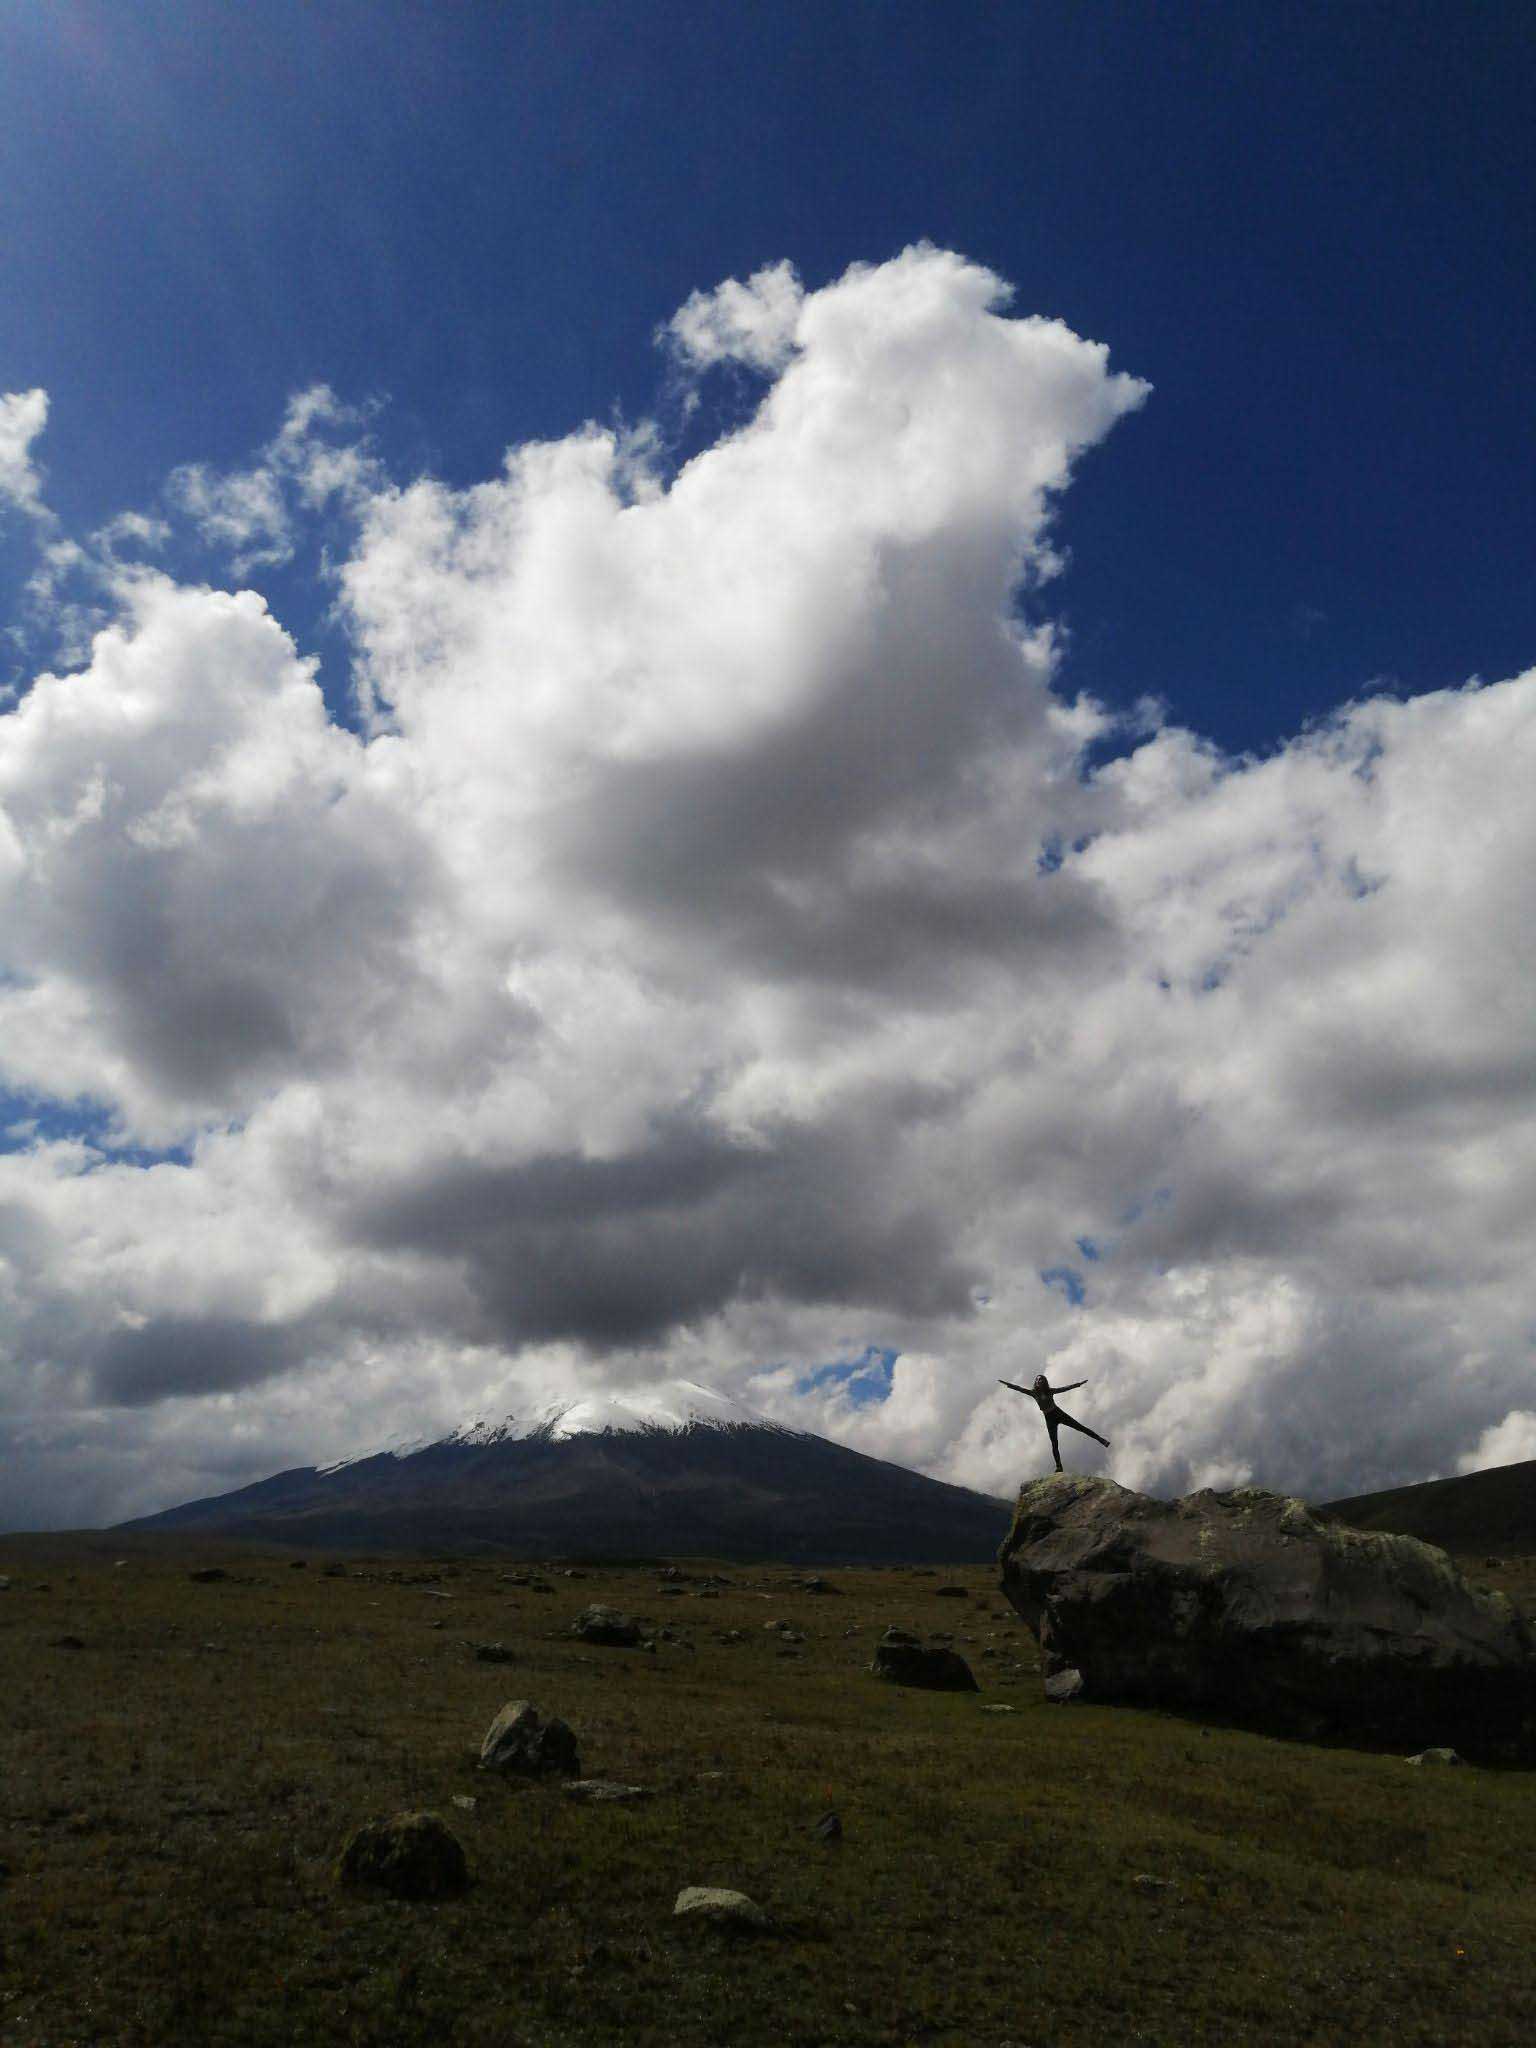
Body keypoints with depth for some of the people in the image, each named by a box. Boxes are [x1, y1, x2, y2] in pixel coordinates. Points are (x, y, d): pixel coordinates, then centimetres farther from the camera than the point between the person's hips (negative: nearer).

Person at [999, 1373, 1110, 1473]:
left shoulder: (1050, 1391, -1)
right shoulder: (1034, 1393, -1)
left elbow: (1065, 1388, 1)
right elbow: (1020, 1389, -7)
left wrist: (1079, 1384, -1)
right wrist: (1006, 1384, -15)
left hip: (1058, 1413, 0)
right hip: (1049, 1419, 0)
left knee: (1080, 1427, -3)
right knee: (1054, 1444, -1)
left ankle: (1100, 1439, 6)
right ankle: (1059, 1467, 3)